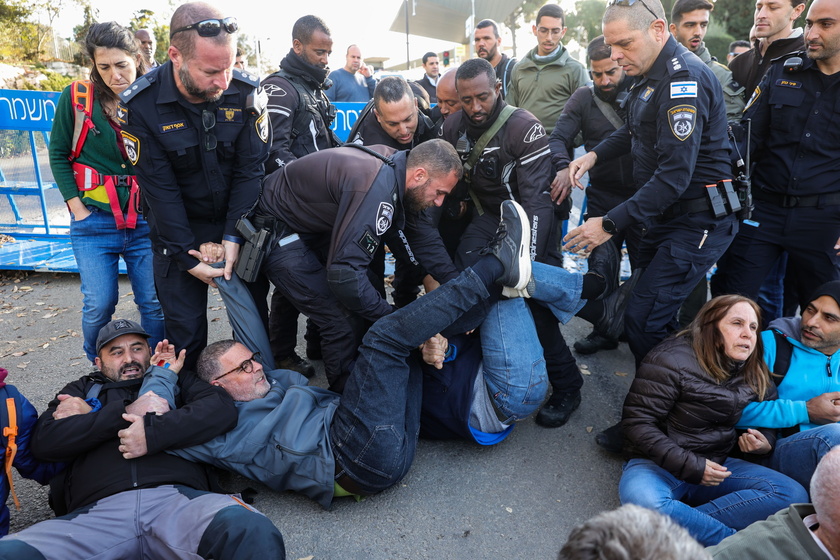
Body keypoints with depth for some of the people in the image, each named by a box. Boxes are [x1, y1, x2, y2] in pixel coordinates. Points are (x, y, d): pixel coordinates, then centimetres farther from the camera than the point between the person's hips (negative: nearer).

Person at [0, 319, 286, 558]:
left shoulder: (175, 378, 27)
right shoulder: (81, 391, 31)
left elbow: (223, 408, 7)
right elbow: (44, 441, 11)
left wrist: (154, 431, -4)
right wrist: (128, 411, 2)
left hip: (178, 497, -2)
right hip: (99, 512, 3)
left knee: (251, 528, -35)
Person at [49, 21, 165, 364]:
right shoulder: (76, 97, -1)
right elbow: (58, 153, 6)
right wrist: (77, 207, -2)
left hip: (146, 221, 1)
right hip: (94, 221, 0)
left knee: (155, 303, 3)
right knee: (99, 304, -1)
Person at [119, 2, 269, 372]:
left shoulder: (247, 92, -15)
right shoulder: (141, 105, -18)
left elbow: (250, 169, -12)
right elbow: (160, 188, -16)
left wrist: (233, 236, -18)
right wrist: (188, 257, -17)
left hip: (239, 222, 2)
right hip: (178, 228, -1)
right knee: (184, 327, 4)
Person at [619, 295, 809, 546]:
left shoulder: (754, 374, 8)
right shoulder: (671, 359, -13)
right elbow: (637, 421, -16)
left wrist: (765, 443, -1)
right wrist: (690, 466, -20)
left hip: (717, 466, 6)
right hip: (659, 465, -6)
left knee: (793, 494, -16)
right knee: (645, 505, -38)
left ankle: (681, 523, -21)